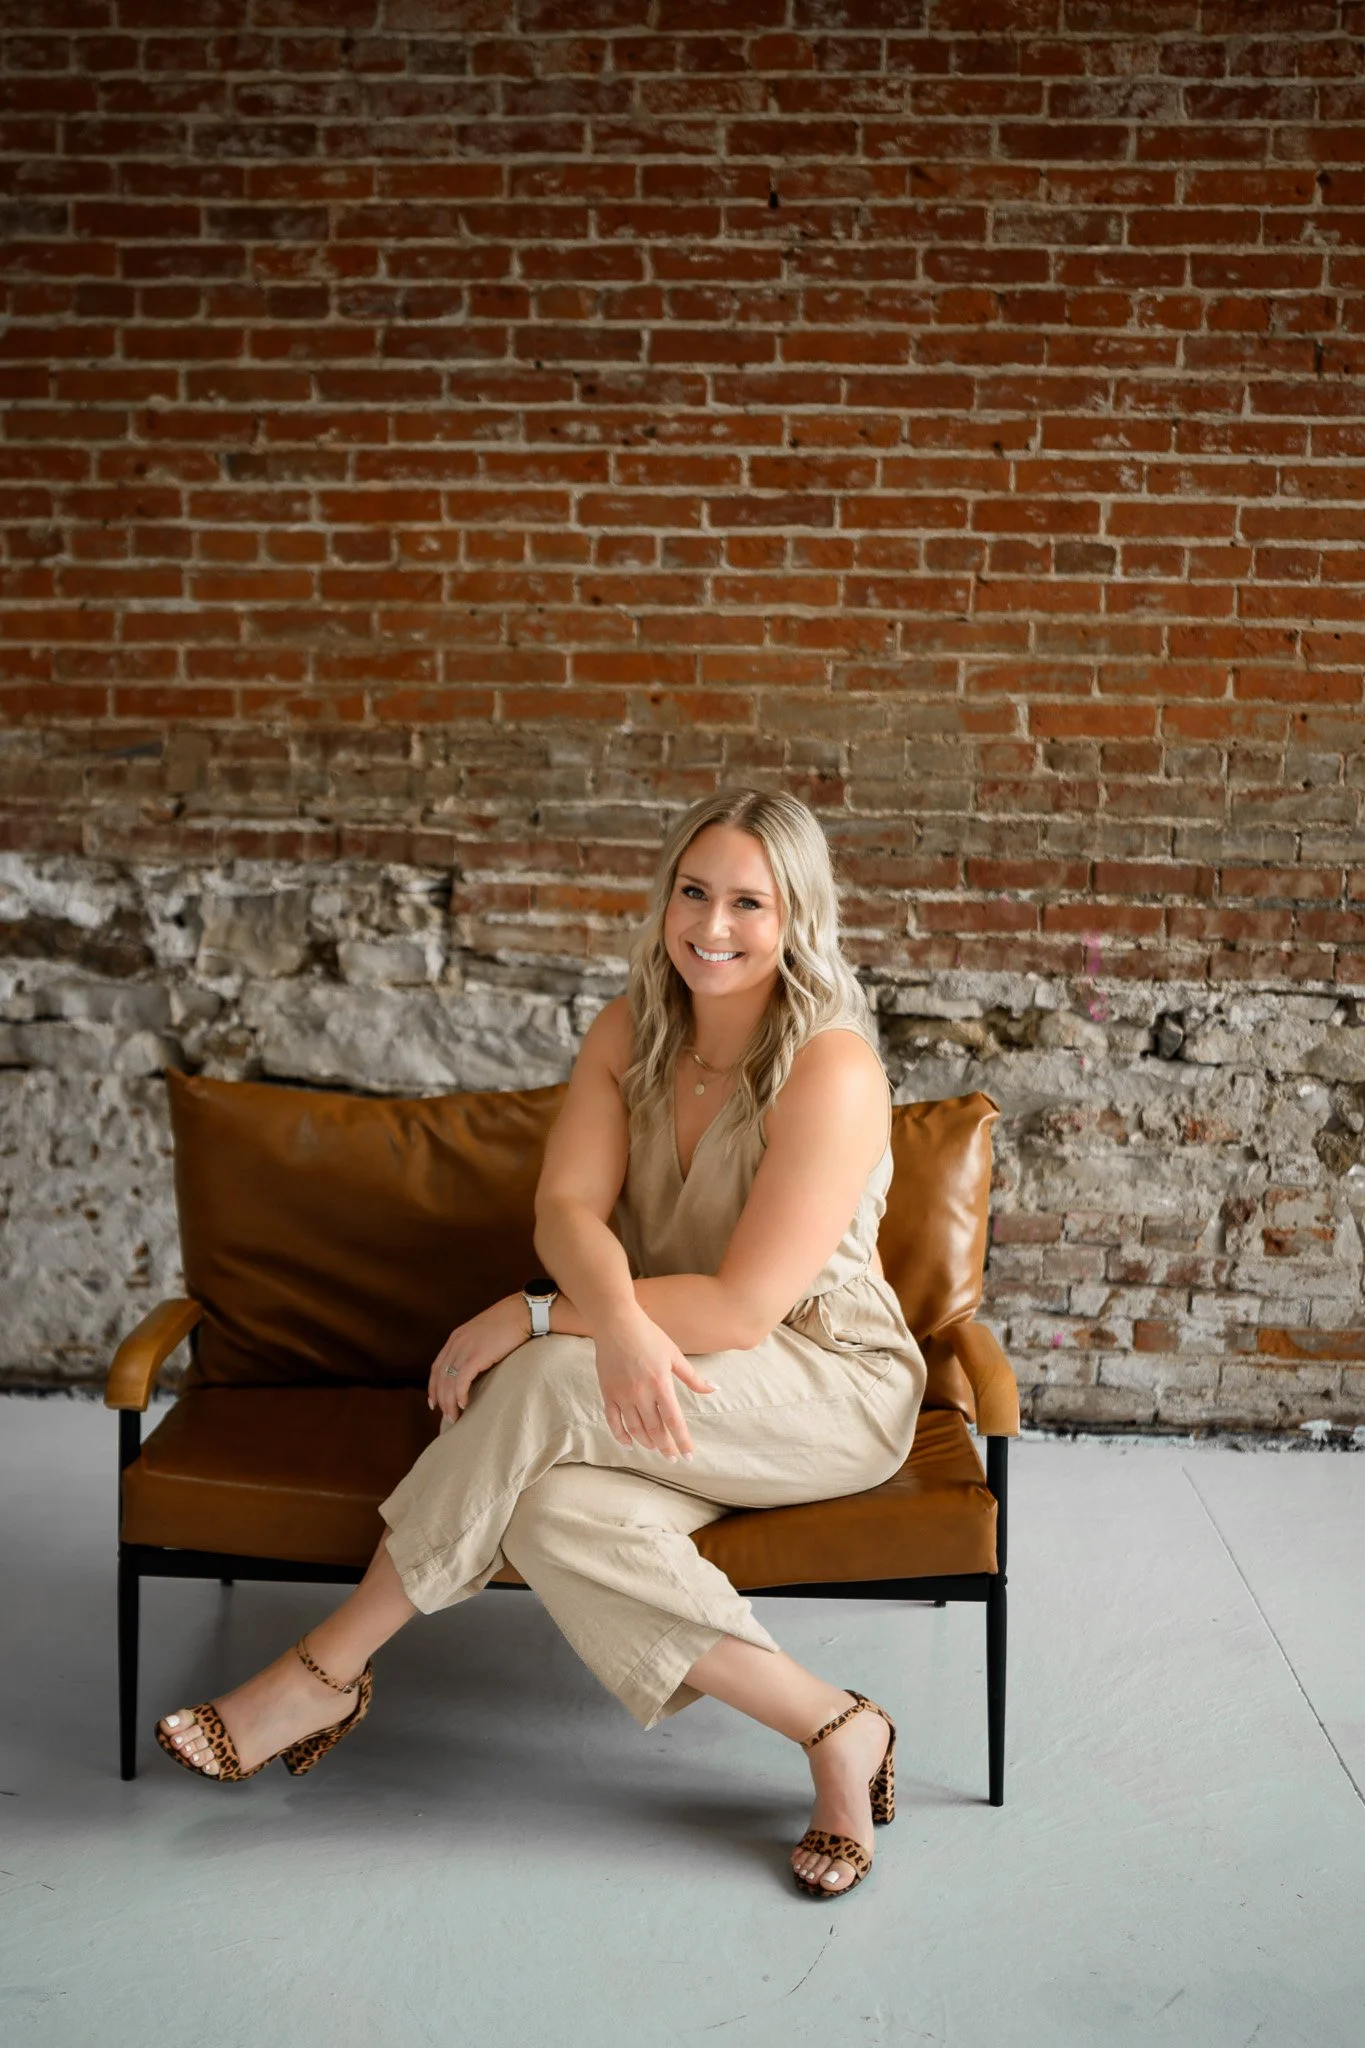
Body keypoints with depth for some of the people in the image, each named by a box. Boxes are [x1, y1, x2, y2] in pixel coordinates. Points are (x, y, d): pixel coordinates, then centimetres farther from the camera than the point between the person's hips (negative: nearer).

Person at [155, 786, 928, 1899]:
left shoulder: (831, 1069, -20)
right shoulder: (632, 1030, 1)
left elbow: (742, 1307, -24)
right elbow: (568, 1205, -12)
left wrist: (531, 1321, -24)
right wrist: (620, 1318, -35)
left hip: (829, 1389, -6)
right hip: (671, 1388, 6)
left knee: (546, 1383, -30)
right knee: (554, 1512, -29)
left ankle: (328, 1669, -17)